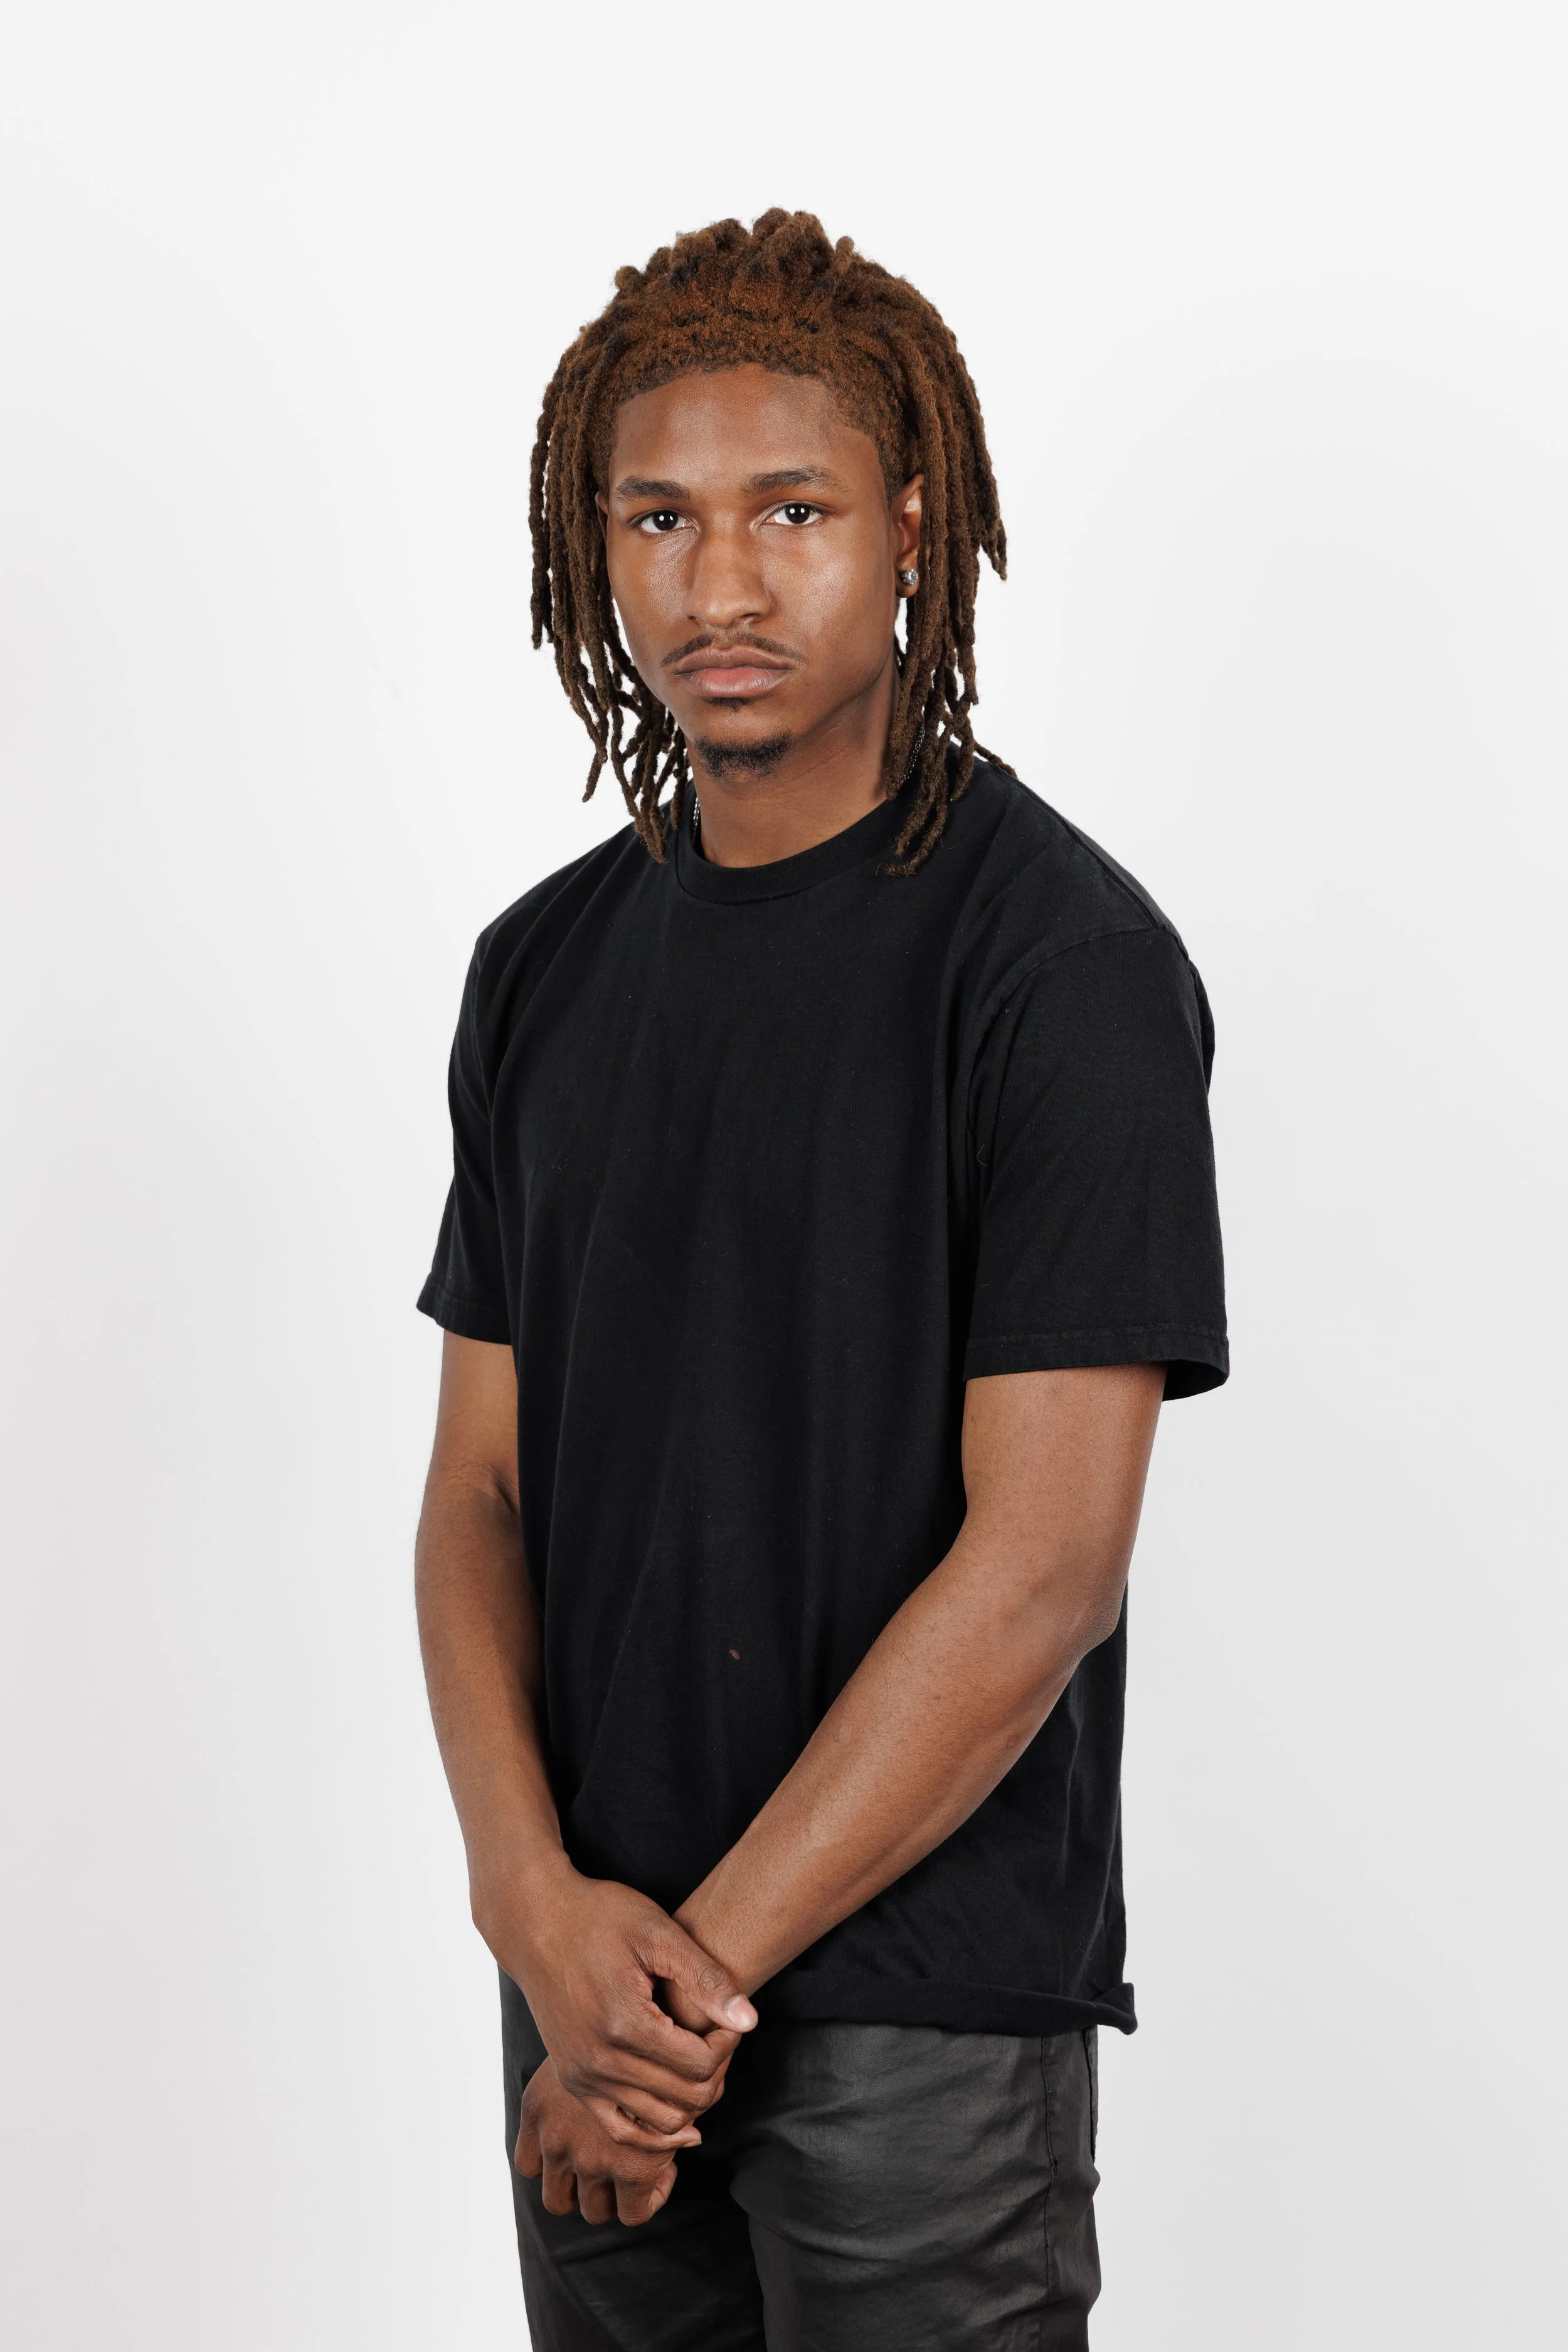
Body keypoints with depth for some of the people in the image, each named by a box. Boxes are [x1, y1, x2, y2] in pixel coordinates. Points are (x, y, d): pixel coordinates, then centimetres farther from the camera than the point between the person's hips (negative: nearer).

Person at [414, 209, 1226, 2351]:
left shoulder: (1066, 962, -12)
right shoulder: (548, 963, 7)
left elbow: (1040, 1559, -16)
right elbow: (482, 1476, 6)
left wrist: (705, 1958, -14)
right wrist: (538, 1895, -9)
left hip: (925, 2002, -5)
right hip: (602, 1972, 5)